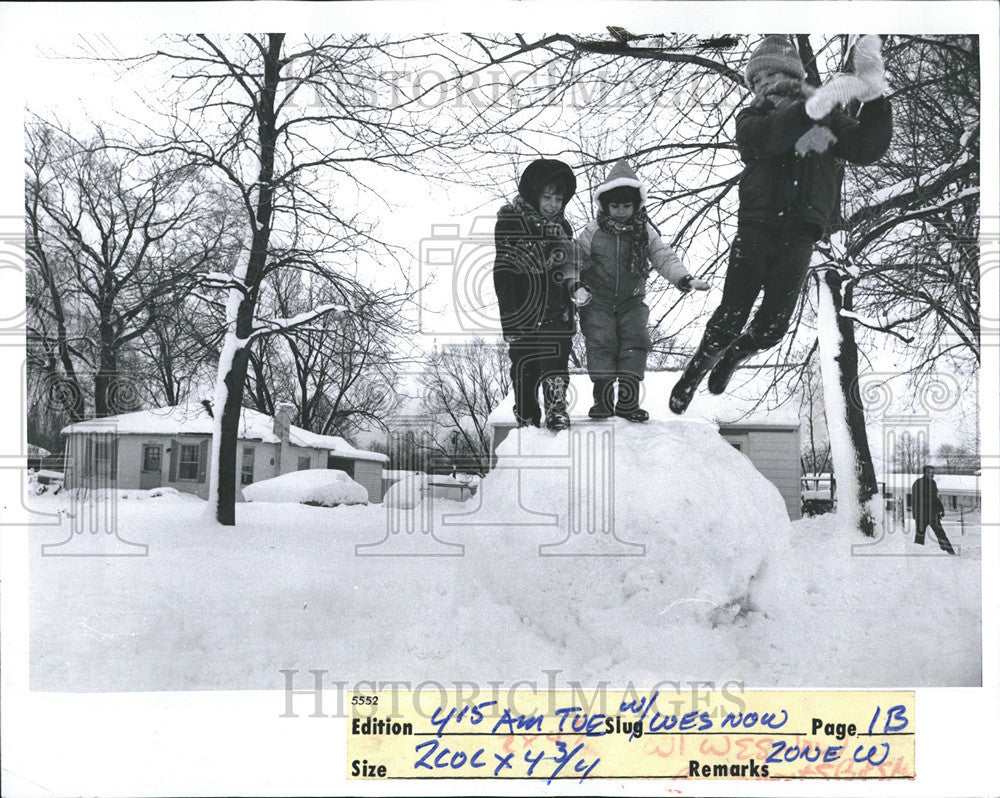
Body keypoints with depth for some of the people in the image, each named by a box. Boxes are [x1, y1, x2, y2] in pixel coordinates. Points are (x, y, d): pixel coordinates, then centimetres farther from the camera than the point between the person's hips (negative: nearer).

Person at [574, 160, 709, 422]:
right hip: (598, 302, -1)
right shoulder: (592, 232, 0)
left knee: (635, 342, -10)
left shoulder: (645, 232, 5)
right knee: (601, 342, -14)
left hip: (632, 302, 2)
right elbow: (576, 260, 3)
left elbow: (664, 257, -1)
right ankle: (602, 398, -10)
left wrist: (685, 278, -16)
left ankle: (628, 402, -6)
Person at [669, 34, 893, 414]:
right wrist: (814, 106, -32)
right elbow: (769, 137, -15)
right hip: (757, 224, -1)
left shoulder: (830, 118, 12)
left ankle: (732, 355, 32)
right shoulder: (751, 119, 9)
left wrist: (873, 96, -19)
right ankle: (695, 369, 18)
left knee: (771, 328, 1)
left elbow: (867, 149, -3)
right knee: (731, 318, -7)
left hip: (800, 233, 1)